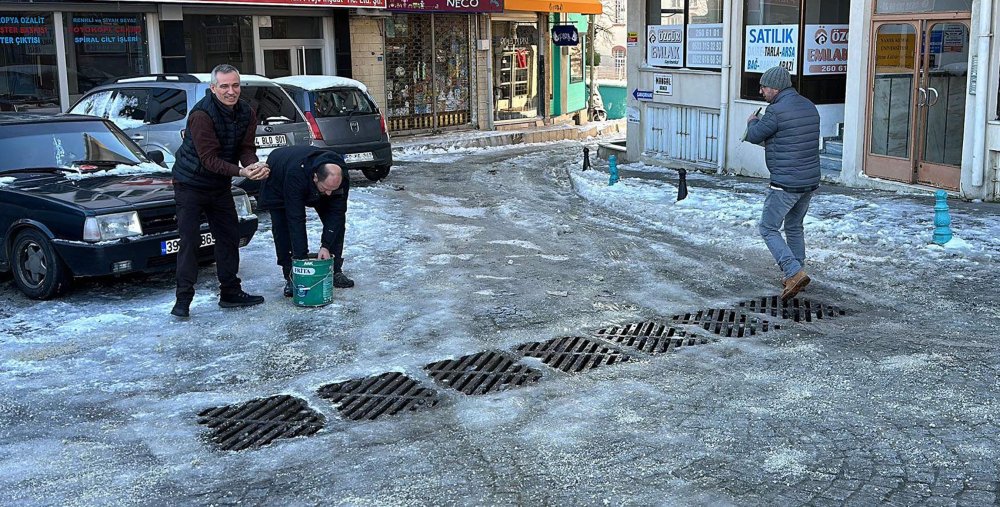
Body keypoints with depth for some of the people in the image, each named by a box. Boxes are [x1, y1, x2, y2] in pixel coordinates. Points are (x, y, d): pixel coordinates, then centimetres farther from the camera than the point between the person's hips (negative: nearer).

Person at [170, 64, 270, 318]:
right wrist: (241, 172, -38)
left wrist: (255, 165, -28)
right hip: (191, 183, -7)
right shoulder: (202, 114, -25)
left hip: (220, 185, 7)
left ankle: (230, 292, 23)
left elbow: (246, 148, -4)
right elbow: (209, 158, -28)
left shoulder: (247, 113, -4)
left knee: (230, 237, 11)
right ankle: (183, 299, -2)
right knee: (189, 241, -8)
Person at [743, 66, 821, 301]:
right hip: (810, 181, 8)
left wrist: (752, 122, 17)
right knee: (794, 227, 22)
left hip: (785, 184, -8)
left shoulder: (776, 111, -18)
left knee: (768, 228, 3)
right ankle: (795, 275, 28)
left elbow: (754, 136, -6)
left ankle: (795, 273, -10)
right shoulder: (809, 107, 9)